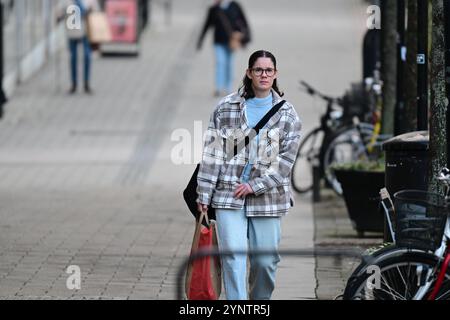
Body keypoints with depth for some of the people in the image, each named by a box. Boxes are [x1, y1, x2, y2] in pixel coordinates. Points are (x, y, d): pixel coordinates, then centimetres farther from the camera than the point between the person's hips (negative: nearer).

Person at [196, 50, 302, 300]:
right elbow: (212, 152, 5)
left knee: (265, 260, 3)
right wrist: (204, 194, 1)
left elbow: (286, 158, -1)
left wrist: (255, 185, -10)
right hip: (228, 195, -1)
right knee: (233, 256, -11)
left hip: (267, 198, 1)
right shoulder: (226, 108, 6)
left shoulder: (287, 114, 6)